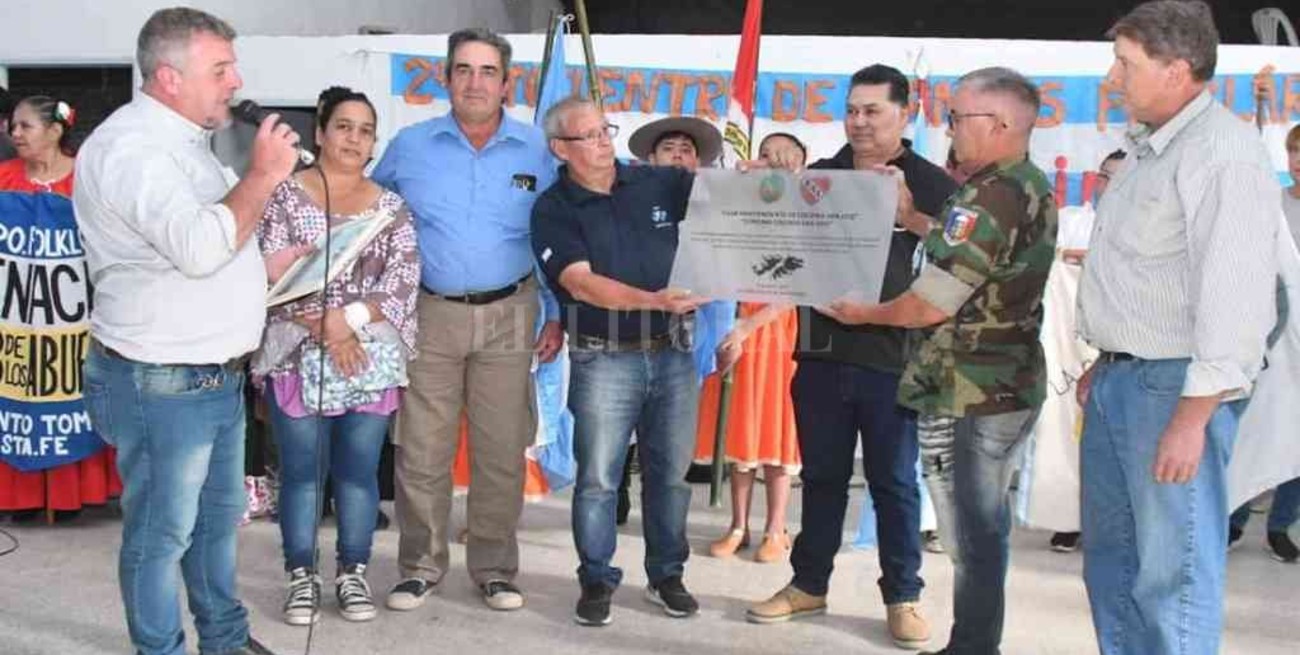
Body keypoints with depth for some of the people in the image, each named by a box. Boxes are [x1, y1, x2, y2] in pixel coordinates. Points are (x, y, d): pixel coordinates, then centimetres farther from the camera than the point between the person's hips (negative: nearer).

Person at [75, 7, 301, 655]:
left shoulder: (180, 140, 13)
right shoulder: (130, 146, -20)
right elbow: (198, 247, -32)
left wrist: (269, 265, 12)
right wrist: (263, 174, -21)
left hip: (216, 376, 10)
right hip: (161, 385, -10)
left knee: (218, 516, 21)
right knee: (161, 533, 4)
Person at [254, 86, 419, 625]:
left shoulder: (390, 207, 8)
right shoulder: (285, 196, 1)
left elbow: (404, 279, -2)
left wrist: (350, 318, -15)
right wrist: (325, 329, -17)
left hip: (372, 361, 2)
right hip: (298, 357, -2)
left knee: (359, 471, 7)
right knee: (301, 471, 4)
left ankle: (354, 574, 19)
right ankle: (302, 577, 16)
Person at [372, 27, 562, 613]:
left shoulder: (537, 151, 1)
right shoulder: (409, 146, 2)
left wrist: (557, 316, 4)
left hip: (508, 316, 0)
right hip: (429, 315, 0)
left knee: (502, 452, 5)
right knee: (421, 452, 2)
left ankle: (495, 569, 18)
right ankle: (421, 566, 17)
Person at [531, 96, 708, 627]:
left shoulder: (658, 183, 4)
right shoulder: (553, 210, -5)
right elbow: (581, 283, -16)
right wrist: (654, 300, -28)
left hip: (673, 352, 3)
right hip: (604, 360, -3)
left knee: (670, 474, 11)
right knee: (597, 479, 2)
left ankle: (666, 575, 26)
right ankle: (597, 580, 18)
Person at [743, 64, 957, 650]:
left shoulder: (929, 183, 0)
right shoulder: (819, 177, 10)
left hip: (892, 357, -3)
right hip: (822, 352, 4)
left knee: (893, 481, 6)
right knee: (822, 475, 13)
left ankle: (902, 596, 17)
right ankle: (808, 584, 24)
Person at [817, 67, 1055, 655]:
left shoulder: (990, 195, -21)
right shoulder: (1034, 187, 9)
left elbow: (932, 303, -20)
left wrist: (865, 314, -3)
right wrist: (913, 218, 12)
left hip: (966, 394, -10)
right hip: (1011, 384, 10)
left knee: (970, 535, 0)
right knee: (985, 527, 18)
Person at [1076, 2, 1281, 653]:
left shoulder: (1224, 152, -15)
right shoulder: (1148, 149, 15)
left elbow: (1234, 295, -21)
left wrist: (1193, 416, -23)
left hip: (1173, 387, -10)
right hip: (1118, 381, 10)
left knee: (1172, 576, -4)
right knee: (1110, 557, 16)